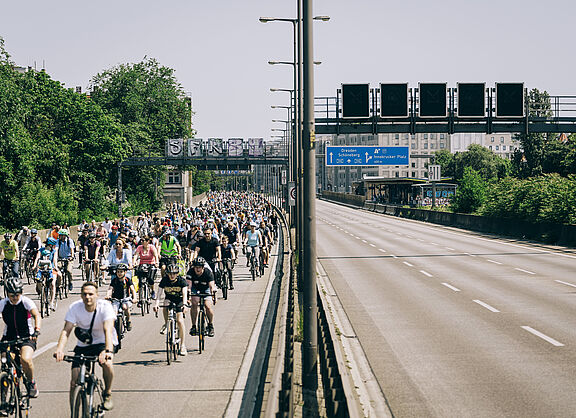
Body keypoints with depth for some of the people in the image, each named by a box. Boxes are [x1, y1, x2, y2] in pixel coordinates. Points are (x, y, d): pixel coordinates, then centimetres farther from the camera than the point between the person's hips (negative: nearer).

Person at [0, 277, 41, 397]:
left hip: (27, 337, -3)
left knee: (25, 359, -28)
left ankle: (32, 383, -2)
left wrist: (37, 330, -43)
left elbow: (37, 315, -24)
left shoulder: (26, 301, -11)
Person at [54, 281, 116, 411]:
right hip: (83, 345, 2)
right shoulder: (75, 307, -16)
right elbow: (66, 330, -23)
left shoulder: (105, 306, -23)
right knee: (74, 382, -9)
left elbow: (108, 330, -35)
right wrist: (60, 349, -42)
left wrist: (108, 351, -53)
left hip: (102, 342, -2)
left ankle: (108, 394, -8)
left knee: (107, 363, -34)